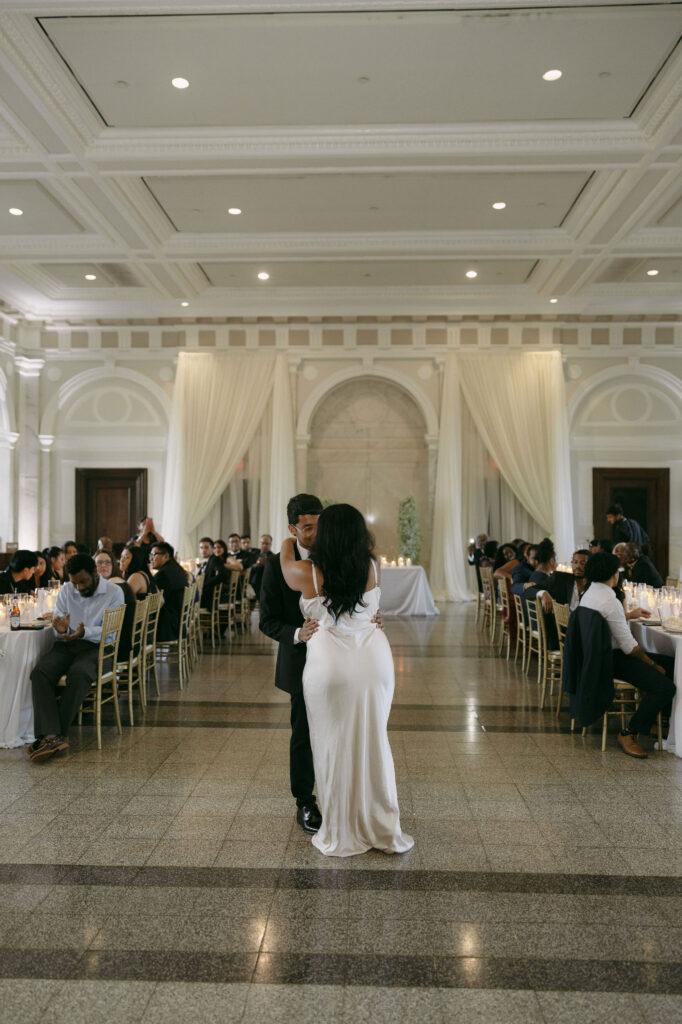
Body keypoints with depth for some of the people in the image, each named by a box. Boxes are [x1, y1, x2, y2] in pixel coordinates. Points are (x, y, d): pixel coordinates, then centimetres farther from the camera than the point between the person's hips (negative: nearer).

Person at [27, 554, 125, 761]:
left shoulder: (114, 592, -1)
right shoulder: (66, 591, 12)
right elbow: (57, 632, 10)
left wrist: (85, 632, -26)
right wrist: (61, 629, -15)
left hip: (97, 646, -4)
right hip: (66, 645, 4)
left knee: (78, 674, -36)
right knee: (40, 672, -27)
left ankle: (53, 736, -26)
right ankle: (52, 736, -35)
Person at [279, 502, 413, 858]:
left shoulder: (307, 573, -8)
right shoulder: (373, 568, -2)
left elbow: (285, 558, 14)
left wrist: (289, 540, 35)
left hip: (329, 665, -3)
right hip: (373, 660, 3)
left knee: (334, 747, 10)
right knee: (373, 743, 14)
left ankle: (341, 835, 22)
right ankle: (384, 831, 25)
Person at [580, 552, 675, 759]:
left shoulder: (588, 594, 9)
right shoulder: (609, 601, -21)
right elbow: (628, 646, -19)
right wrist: (653, 665, -7)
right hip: (612, 660, -10)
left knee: (669, 664, 12)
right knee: (665, 686, -21)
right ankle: (628, 733, -11)